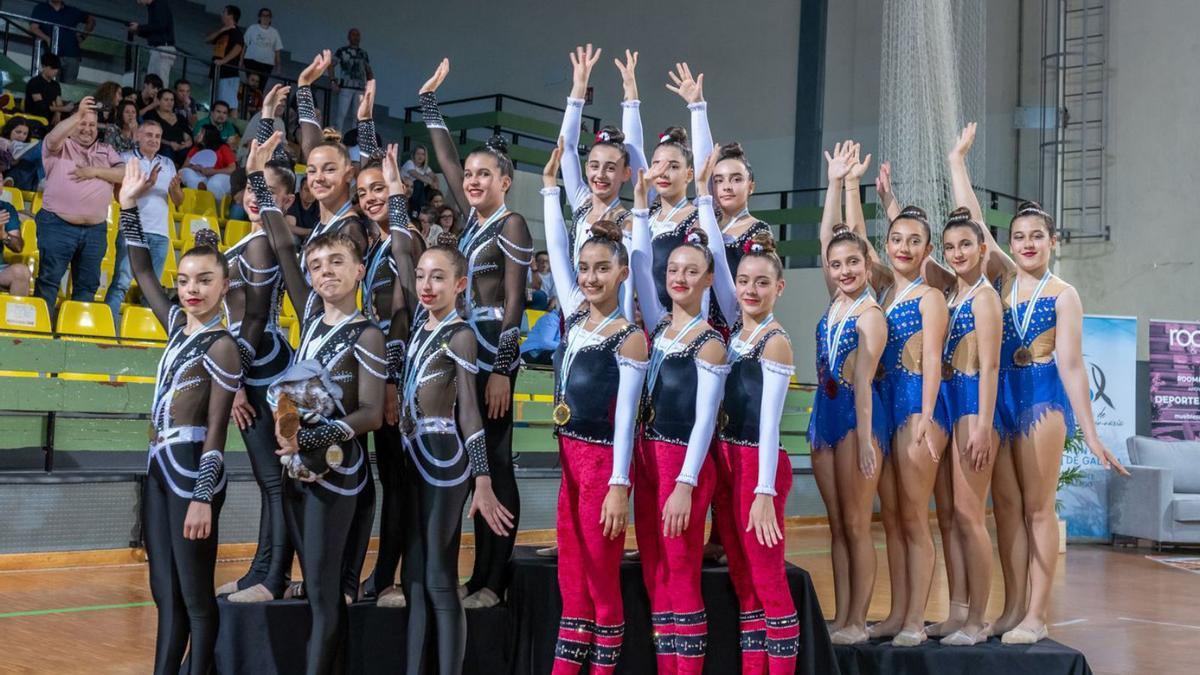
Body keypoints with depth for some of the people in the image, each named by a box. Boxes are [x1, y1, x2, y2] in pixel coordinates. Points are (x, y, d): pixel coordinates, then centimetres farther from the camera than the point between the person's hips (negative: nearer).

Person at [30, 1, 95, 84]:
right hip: (53, 55, -2)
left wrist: (83, 36, 18)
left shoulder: (73, 11, 17)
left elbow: (91, 20, 31)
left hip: (72, 56, 2)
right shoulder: (41, 8, 11)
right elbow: (33, 27, -1)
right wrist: (47, 39, -16)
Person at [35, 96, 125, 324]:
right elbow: (52, 137, -18)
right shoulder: (61, 146, 6)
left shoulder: (106, 150, 17)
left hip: (95, 230, 4)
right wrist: (78, 115, -25)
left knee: (88, 285, 7)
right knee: (49, 280, -5)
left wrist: (95, 171, -9)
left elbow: (125, 174, 4)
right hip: (58, 226, -4)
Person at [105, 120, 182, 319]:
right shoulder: (126, 158, 3)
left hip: (160, 233, 5)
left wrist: (175, 188, -9)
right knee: (121, 283, -12)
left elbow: (179, 201, 13)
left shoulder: (168, 164, 16)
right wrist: (148, 183, -20)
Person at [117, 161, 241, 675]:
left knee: (195, 594, -2)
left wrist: (202, 498, -15)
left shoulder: (221, 346, -9)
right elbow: (142, 271, 23)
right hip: (159, 467, 8)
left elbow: (216, 430, -12)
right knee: (165, 592, 10)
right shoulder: (178, 325, 11)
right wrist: (129, 206, 19)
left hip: (193, 469, -8)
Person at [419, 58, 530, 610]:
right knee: (477, 461, 8)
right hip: (466, 346, 8)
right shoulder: (472, 218, 13)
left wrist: (502, 368, -16)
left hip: (495, 350, -8)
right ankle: (481, 575, 14)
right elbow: (446, 159, 20)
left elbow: (514, 302, -11)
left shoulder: (512, 224, -7)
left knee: (494, 461, -6)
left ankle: (493, 582, -2)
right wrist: (429, 100, 23)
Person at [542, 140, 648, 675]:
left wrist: (619, 485, -15)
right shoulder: (576, 316, 7)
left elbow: (625, 413, -13)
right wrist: (550, 187, 10)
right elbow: (556, 253, 10)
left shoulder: (630, 336, -11)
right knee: (571, 576, 10)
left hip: (603, 461, -7)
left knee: (602, 577, 1)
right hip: (569, 455, 7)